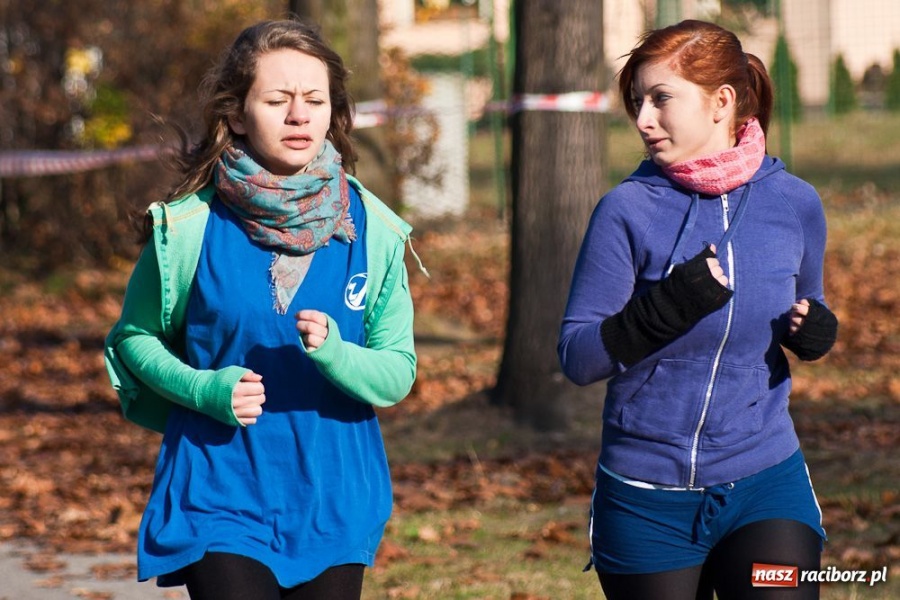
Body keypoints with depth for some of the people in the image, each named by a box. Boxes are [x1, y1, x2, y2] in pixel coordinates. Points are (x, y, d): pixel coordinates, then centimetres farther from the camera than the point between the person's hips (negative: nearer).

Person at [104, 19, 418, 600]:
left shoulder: (372, 229, -4)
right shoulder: (189, 226, -8)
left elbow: (398, 372, -1)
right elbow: (134, 337, 5)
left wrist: (334, 353, -23)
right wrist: (206, 389, -14)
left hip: (334, 506, 3)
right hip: (220, 502, -3)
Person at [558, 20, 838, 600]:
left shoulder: (795, 203, 0)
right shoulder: (629, 210, -8)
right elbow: (577, 357, -10)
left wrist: (815, 330, -6)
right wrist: (669, 304, -25)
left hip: (766, 486, 1)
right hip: (648, 501, -1)